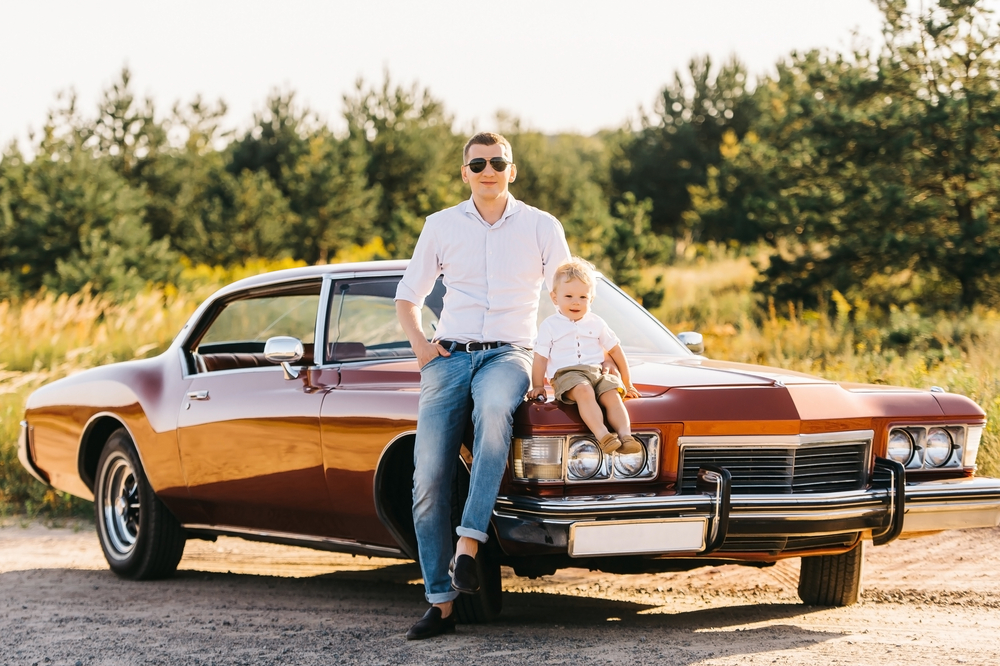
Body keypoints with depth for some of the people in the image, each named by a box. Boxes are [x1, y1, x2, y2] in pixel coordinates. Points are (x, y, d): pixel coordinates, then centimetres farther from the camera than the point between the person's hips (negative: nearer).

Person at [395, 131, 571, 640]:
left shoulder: (542, 228, 8)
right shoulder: (440, 227, 13)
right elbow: (407, 297, 22)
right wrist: (419, 343, 3)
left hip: (508, 354, -2)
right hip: (449, 355, 2)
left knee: (493, 410, -39)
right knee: (428, 479, -12)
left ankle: (468, 549, -41)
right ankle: (441, 602, -6)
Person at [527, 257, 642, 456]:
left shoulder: (596, 323, 17)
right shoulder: (549, 326, 9)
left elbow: (615, 350, 22)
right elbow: (540, 358, 9)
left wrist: (627, 383, 22)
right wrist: (537, 386, 2)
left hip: (597, 373, 4)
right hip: (566, 373, -4)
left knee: (612, 394, -28)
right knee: (584, 391, -36)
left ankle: (625, 434, -43)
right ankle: (602, 434, -52)